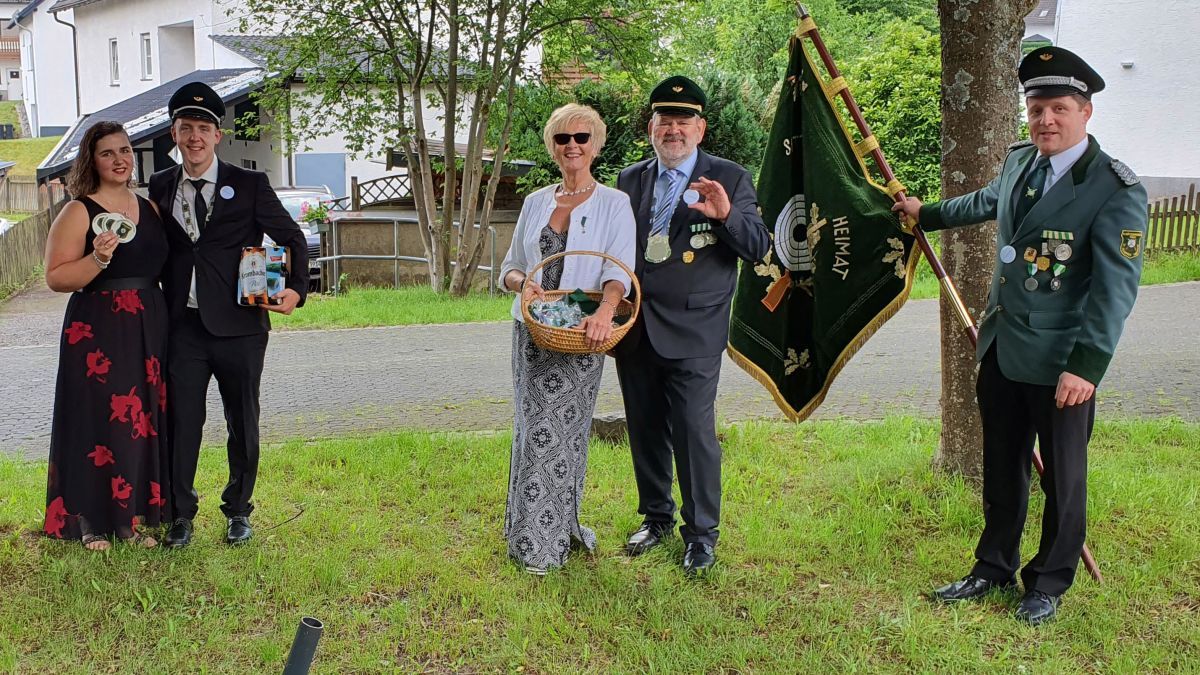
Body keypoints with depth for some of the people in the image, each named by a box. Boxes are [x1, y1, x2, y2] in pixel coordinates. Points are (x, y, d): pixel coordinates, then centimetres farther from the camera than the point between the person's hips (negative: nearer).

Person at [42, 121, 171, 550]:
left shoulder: (149, 208, 11)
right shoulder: (79, 212, -5)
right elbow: (55, 278, -9)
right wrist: (98, 259, -25)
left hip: (149, 329, 6)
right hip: (97, 332, -5)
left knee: (144, 420, 8)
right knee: (98, 422, -1)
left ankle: (134, 514, 20)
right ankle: (92, 521, 11)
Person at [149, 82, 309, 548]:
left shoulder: (249, 185, -1)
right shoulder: (161, 187, 8)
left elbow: (292, 238, 2)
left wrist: (296, 288, -13)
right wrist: (163, 303, 6)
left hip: (239, 326, -2)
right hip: (182, 326, 2)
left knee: (243, 423, 9)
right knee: (181, 421, 4)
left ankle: (238, 511, 26)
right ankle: (180, 513, 19)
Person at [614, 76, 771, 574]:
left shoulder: (729, 179, 0)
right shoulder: (630, 181, 12)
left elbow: (759, 248, -6)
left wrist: (726, 215, -24)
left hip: (693, 332, -4)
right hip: (635, 330, 4)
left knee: (694, 430, -5)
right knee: (645, 430, 12)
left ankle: (700, 532, 11)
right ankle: (656, 516, 30)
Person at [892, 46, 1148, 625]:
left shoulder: (1116, 190, -17)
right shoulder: (1019, 161, 4)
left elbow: (1115, 285, -21)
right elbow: (987, 202, 27)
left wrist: (1087, 365, -26)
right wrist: (927, 213, 39)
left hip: (1060, 360, -6)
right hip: (1000, 348, 7)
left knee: (1062, 478, 9)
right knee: (1001, 468, 18)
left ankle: (1049, 583, 28)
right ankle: (994, 567, 35)